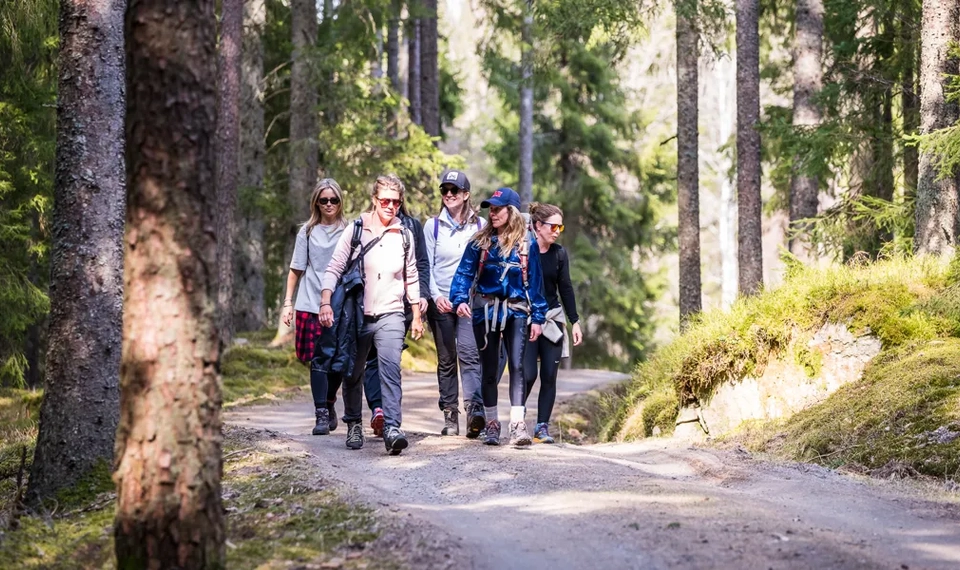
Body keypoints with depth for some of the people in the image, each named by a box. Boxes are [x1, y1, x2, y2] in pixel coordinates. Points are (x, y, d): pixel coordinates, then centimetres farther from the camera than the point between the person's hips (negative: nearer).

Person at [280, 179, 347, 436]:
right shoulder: (307, 232, 7)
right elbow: (296, 270, 10)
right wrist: (288, 303, 4)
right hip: (311, 305, 0)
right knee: (318, 360, -7)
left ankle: (329, 406, 23)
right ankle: (322, 415, -6)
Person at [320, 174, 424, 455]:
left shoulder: (404, 236, 7)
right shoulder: (355, 231, 0)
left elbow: (411, 278, 17)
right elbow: (334, 268, -3)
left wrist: (417, 315, 17)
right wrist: (326, 302, -16)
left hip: (390, 315, 0)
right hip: (356, 315, 0)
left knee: (390, 368, -19)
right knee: (353, 374, 10)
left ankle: (392, 428, -28)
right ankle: (354, 425, 29)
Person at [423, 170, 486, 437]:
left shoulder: (480, 225, 7)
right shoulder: (433, 226, 7)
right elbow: (426, 265, 3)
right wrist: (436, 295, -12)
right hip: (441, 302, 1)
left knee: (469, 354, -17)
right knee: (446, 360, 4)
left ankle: (474, 409, -29)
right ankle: (450, 416, 8)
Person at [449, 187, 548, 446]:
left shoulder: (527, 245, 4)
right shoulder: (480, 242, 4)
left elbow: (534, 282, 6)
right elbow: (464, 273, -1)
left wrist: (537, 317, 3)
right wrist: (460, 299, -19)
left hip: (516, 311, -1)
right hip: (485, 310, 1)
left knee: (517, 365, -14)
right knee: (489, 369, 8)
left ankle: (518, 425, -18)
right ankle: (492, 424, 19)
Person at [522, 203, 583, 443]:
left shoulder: (559, 253, 5)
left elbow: (565, 288, 11)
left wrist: (575, 322, 9)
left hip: (552, 319, 4)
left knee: (549, 376, 0)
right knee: (528, 375, -12)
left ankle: (542, 427, 6)